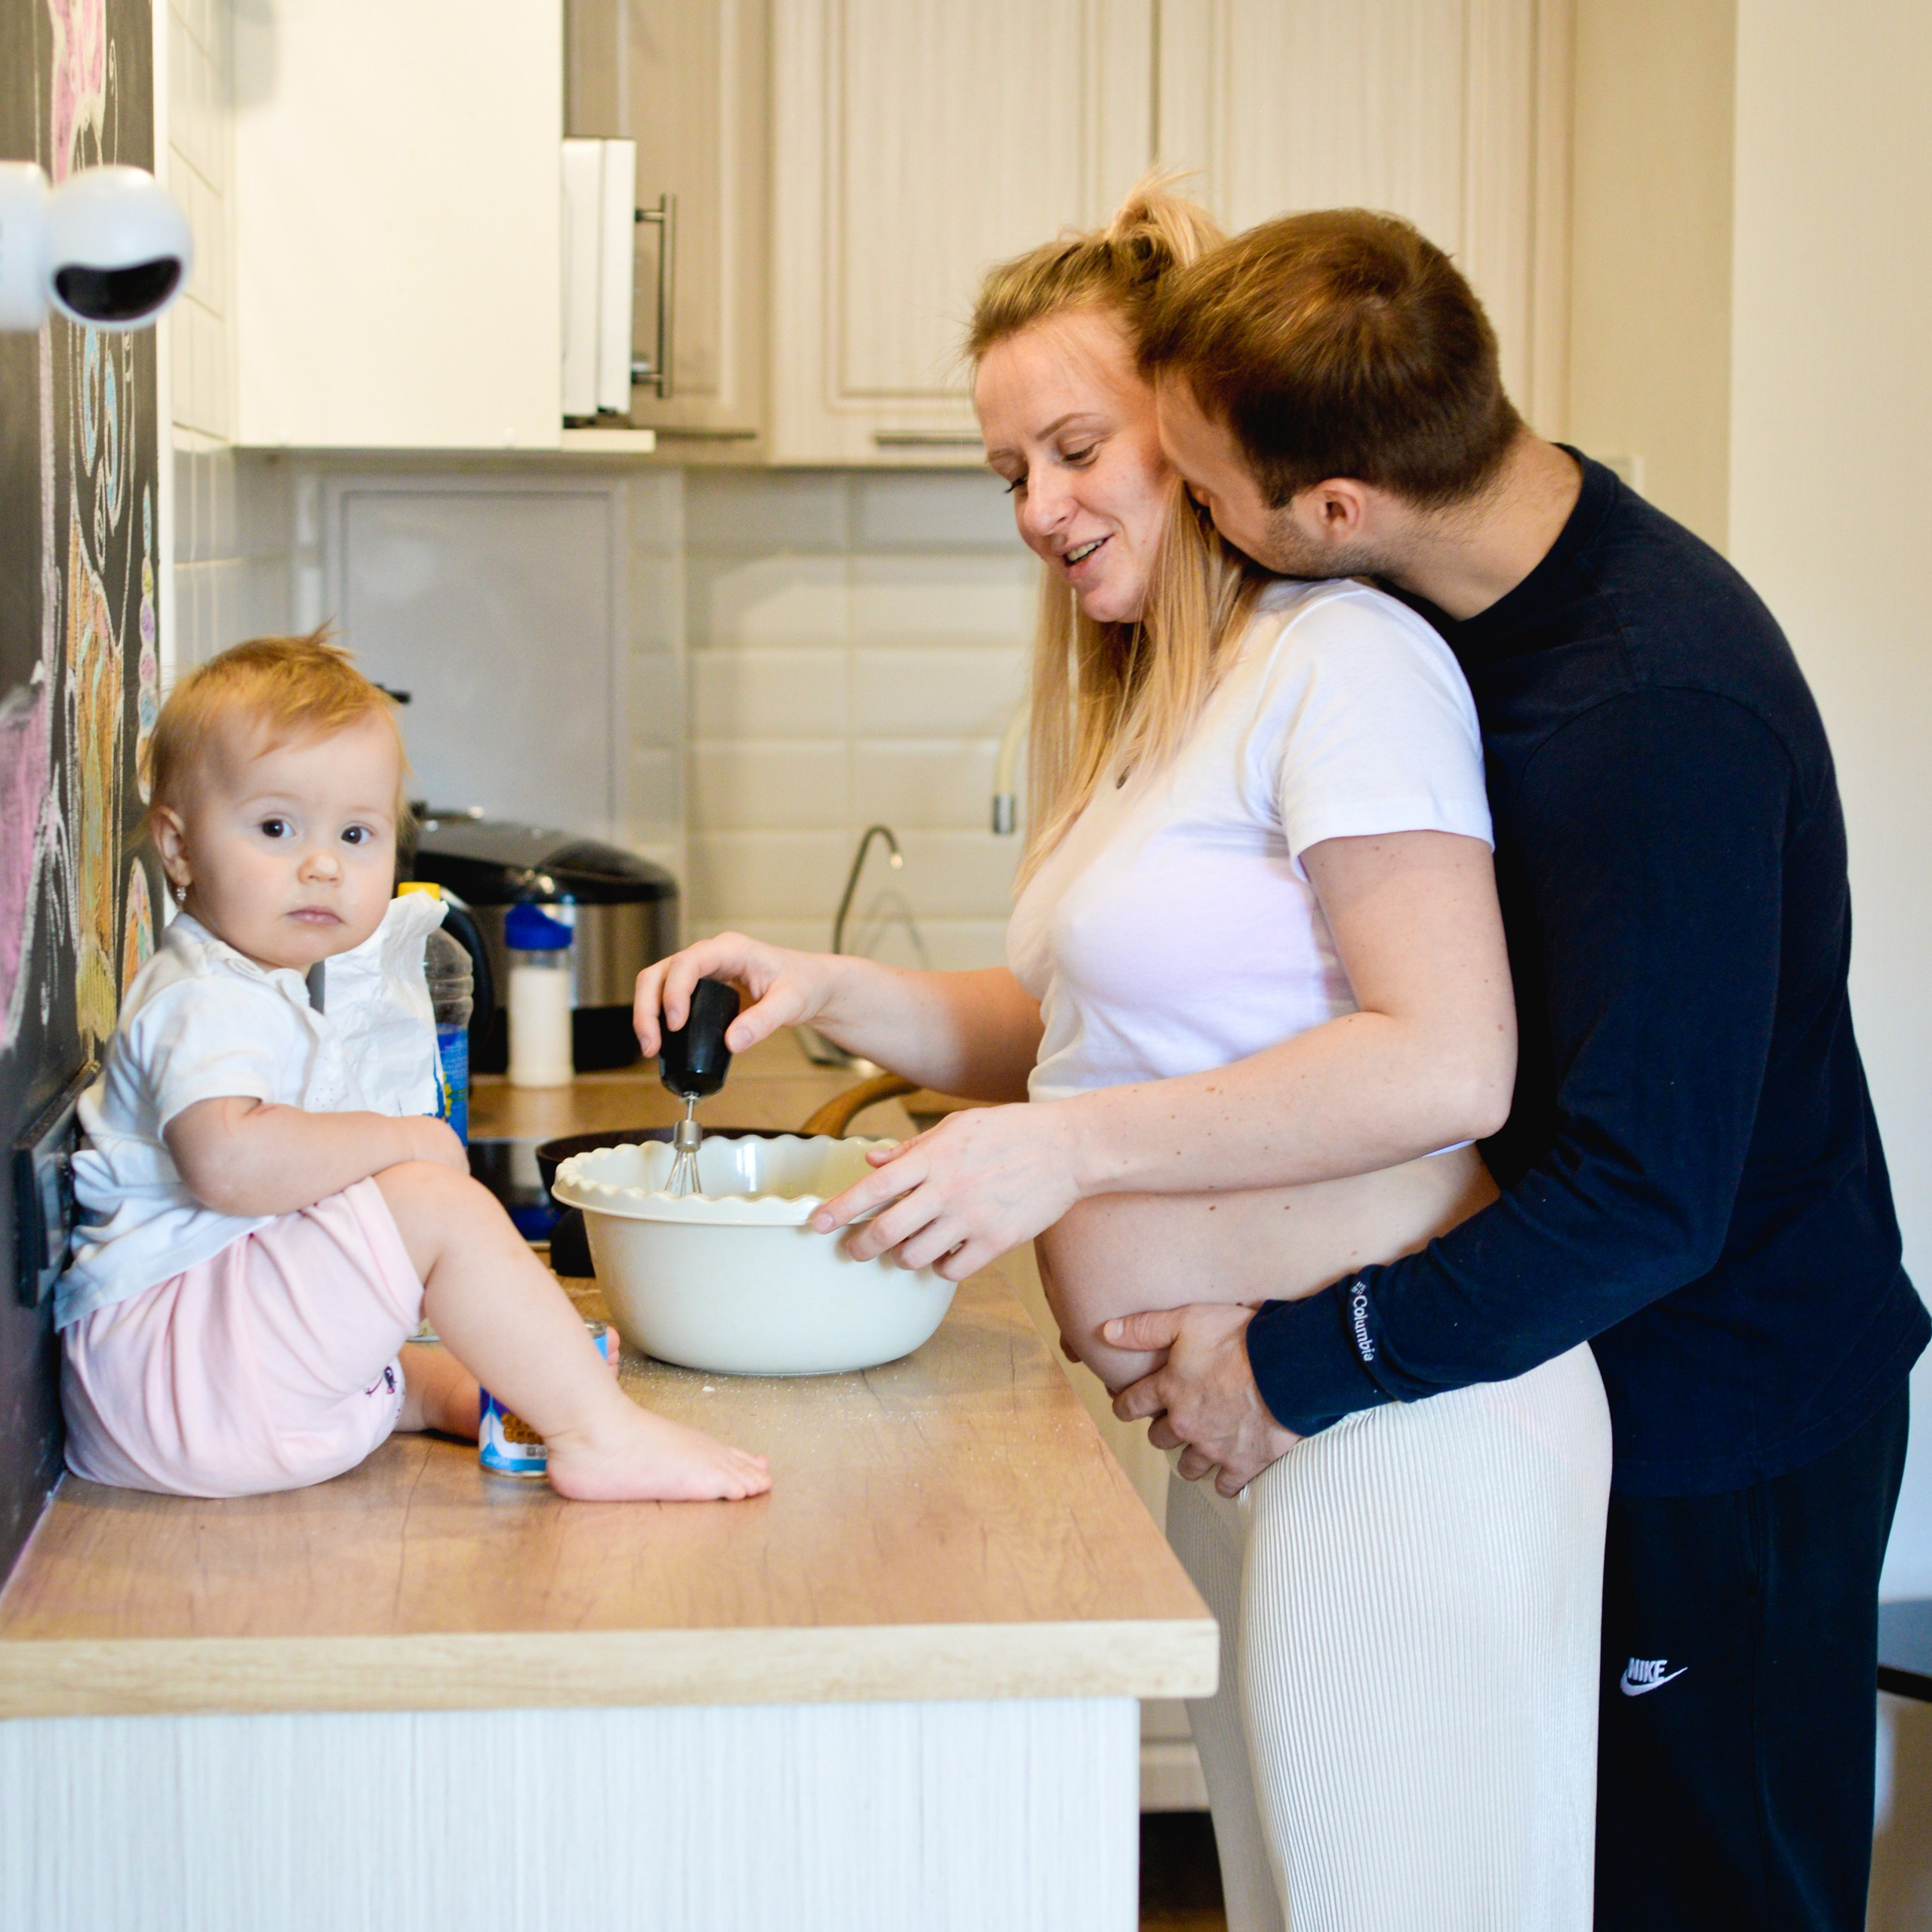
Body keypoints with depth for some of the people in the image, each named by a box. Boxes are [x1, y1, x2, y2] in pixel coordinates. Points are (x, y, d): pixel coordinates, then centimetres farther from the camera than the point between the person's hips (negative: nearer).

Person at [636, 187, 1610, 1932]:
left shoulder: (1343, 659, -12)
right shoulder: (1148, 704, 19)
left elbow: (1447, 1063, -21)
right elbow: (1087, 1037, 21)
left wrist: (1067, 1151, -20)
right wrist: (834, 993, 6)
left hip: (1388, 1439, -9)